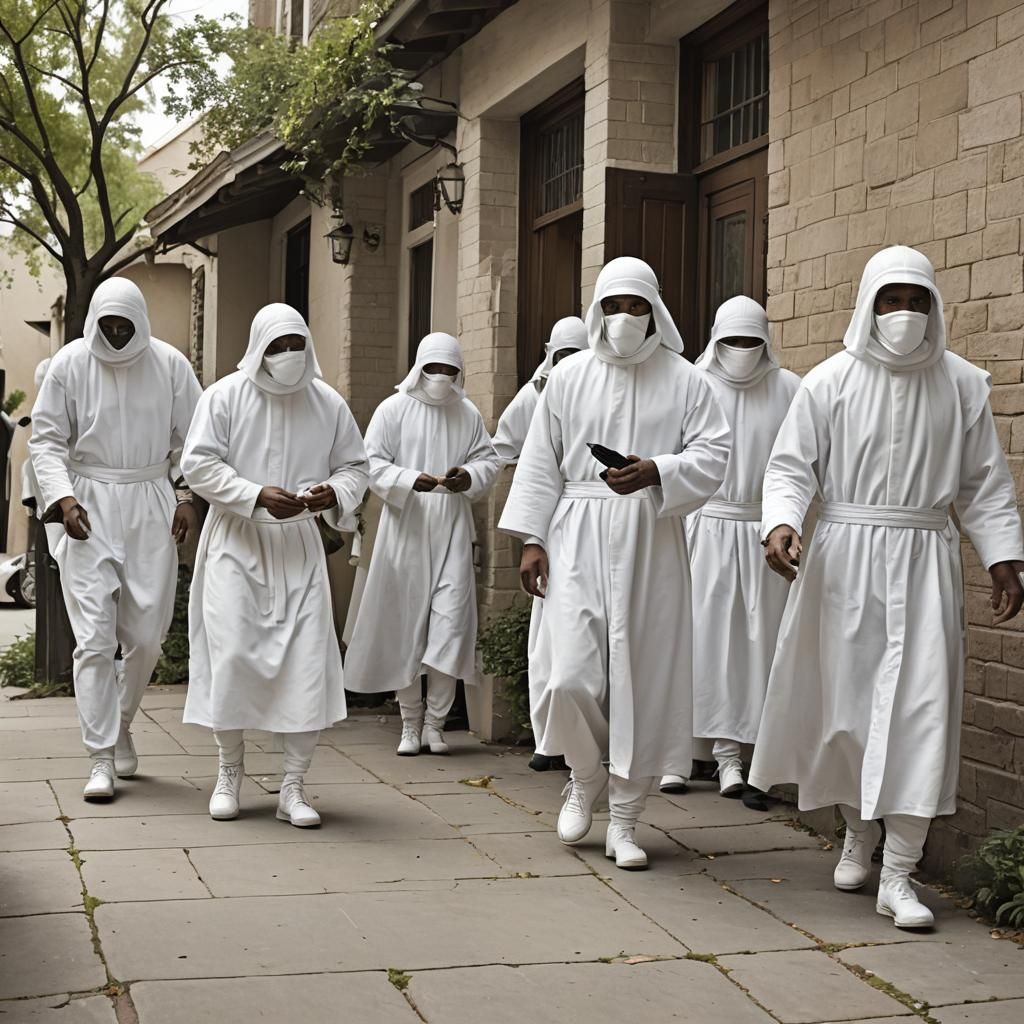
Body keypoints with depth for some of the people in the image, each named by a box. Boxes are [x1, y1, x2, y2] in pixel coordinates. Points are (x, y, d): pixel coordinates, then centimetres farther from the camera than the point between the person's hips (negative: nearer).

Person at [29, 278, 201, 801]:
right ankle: (102, 758, 0)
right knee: (94, 637, -6)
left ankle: (121, 723, 32)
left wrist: (190, 498, -4)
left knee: (147, 634, 5)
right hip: (89, 508, -1)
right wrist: (63, 497, -11)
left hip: (151, 507, 2)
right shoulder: (69, 363, -1)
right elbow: (46, 438, 2)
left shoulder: (170, 364, 1)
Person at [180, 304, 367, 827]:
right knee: (231, 656, -3)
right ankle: (229, 773, 18)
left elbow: (354, 466, 11)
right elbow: (199, 464, -7)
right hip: (236, 545, -2)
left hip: (299, 548, 2)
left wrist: (335, 493, -13)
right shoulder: (226, 395, -3)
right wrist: (257, 497, -19)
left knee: (309, 662, -5)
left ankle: (293, 787, 5)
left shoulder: (328, 402, 4)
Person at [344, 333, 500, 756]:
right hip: (405, 530, -1)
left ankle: (435, 722, 3)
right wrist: (411, 481, -19)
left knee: (450, 622, -7)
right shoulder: (393, 409, 2)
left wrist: (470, 476, -11)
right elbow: (373, 465, -2)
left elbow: (488, 460, 12)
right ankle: (410, 724, 14)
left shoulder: (468, 414, 9)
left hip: (452, 531, 2)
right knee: (405, 624, 3)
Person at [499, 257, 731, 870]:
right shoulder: (570, 378, 9)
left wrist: (657, 472, -20)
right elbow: (541, 464, 9)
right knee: (569, 676, -9)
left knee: (642, 678, 1)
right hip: (578, 540, 1)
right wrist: (531, 538, 2)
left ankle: (625, 821, 13)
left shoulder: (686, 381, 5)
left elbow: (713, 455, -2)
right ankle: (587, 776, 22)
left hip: (652, 543, 0)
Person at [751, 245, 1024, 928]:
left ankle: (898, 874, -2)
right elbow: (791, 465, -1)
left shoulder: (962, 384, 5)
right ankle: (859, 835, 31)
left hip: (925, 562, 1)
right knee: (847, 700, 6)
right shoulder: (830, 382, 0)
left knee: (922, 707, -7)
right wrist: (782, 523, -20)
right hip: (844, 561, 0)